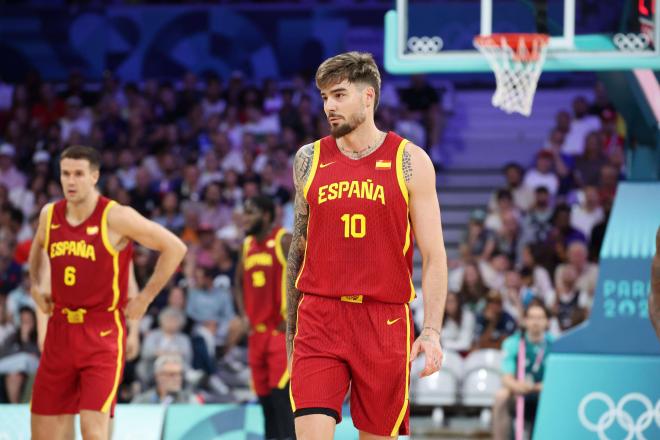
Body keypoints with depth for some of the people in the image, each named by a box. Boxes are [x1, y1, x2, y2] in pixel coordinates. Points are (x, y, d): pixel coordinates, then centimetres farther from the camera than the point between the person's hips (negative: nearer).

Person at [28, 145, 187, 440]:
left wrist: (145, 298, -8)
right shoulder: (50, 215, 5)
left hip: (103, 333, -6)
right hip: (60, 330, 6)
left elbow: (175, 248, -10)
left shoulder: (115, 217, -13)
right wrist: (35, 285, 15)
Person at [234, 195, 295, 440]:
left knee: (282, 394, -15)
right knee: (264, 397, 8)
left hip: (282, 330, -8)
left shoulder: (284, 241, -9)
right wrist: (244, 315, 11)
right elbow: (240, 282, 27)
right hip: (257, 331, 8)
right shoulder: (247, 245, 14)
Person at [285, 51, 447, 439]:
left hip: (384, 319, -1)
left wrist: (432, 331, -10)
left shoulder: (409, 161, 1)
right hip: (319, 319, 1)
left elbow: (434, 255, 0)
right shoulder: (309, 160, 8)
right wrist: (291, 327, 16)